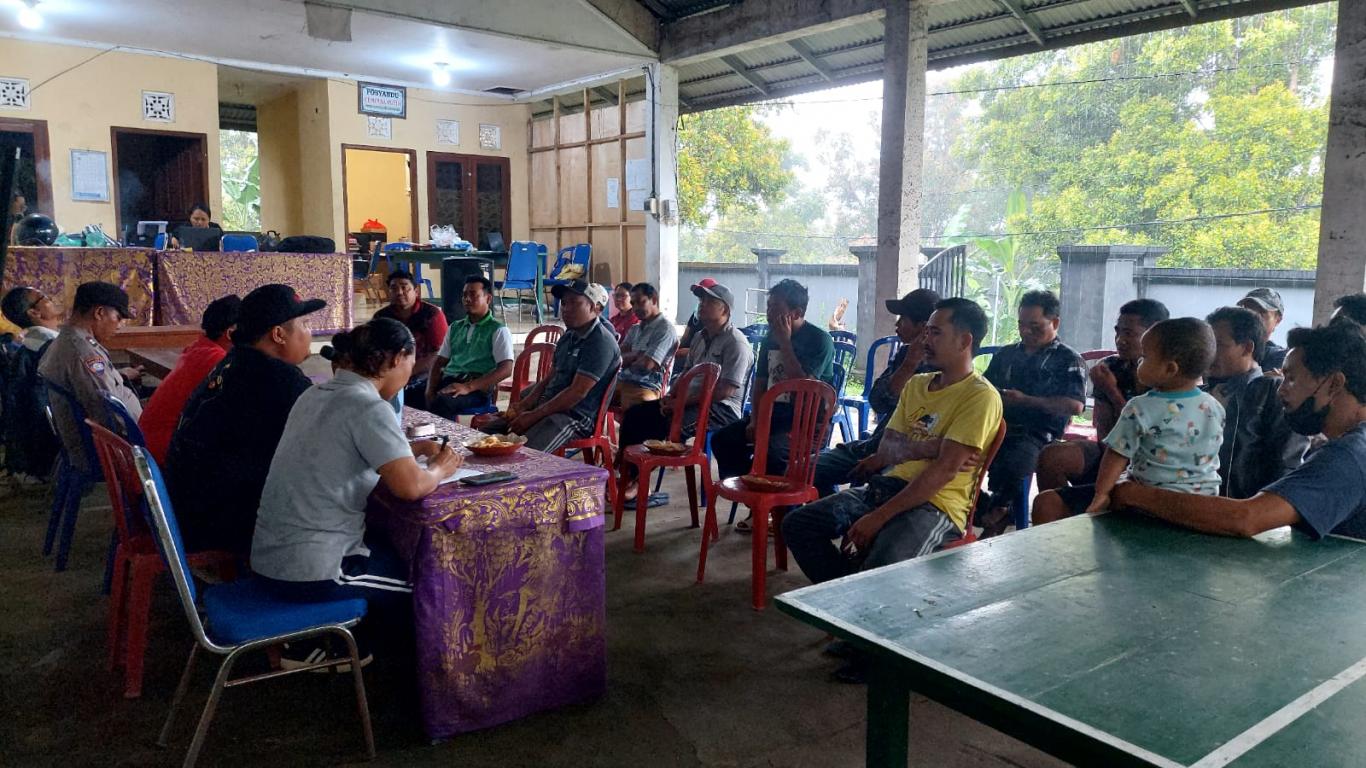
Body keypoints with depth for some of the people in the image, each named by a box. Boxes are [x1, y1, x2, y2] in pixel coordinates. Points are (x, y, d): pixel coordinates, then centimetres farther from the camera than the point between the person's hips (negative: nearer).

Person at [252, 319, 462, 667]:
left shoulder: (317, 395, 7)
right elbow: (410, 486, -28)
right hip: (309, 573, -9)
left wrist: (416, 448, 12)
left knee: (393, 549, 28)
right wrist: (440, 469, -6)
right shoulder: (368, 406, -19)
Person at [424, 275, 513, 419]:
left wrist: (468, 387, -20)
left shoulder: (498, 330, 3)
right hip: (448, 380, 5)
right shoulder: (455, 327, 23)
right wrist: (430, 389, -1)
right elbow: (439, 362, 21)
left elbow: (505, 369, -9)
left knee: (441, 403, -38)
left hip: (478, 388, -5)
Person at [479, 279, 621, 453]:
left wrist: (534, 416, -17)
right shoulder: (569, 336, 16)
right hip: (548, 405, 10)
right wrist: (522, 405, 2)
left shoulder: (601, 342, -14)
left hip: (575, 417, -9)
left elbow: (577, 392, -20)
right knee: (486, 433, 2)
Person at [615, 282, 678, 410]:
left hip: (646, 387, -7)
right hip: (622, 381, 7)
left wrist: (628, 360, 8)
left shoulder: (665, 328, -5)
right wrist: (637, 355, -4)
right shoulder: (634, 329, 22)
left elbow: (646, 365, -13)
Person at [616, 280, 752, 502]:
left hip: (721, 409, -9)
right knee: (635, 414, -5)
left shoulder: (735, 343, -12)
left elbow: (724, 391, -20)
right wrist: (671, 397, 0)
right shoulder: (700, 337, 18)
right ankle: (626, 474, -8)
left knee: (668, 424, -33)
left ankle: (636, 480, -19)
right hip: (692, 401, 9)